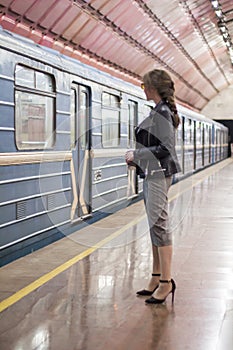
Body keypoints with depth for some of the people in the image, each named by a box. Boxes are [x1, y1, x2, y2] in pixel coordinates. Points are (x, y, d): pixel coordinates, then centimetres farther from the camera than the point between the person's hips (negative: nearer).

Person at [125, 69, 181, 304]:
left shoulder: (161, 112, -14)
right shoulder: (161, 111, 15)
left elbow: (165, 148, -20)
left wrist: (136, 154, -14)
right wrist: (137, 158, 16)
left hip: (159, 175, -10)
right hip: (153, 174, 10)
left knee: (159, 225, -8)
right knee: (155, 226, 13)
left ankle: (166, 282, -3)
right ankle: (156, 278, 20)